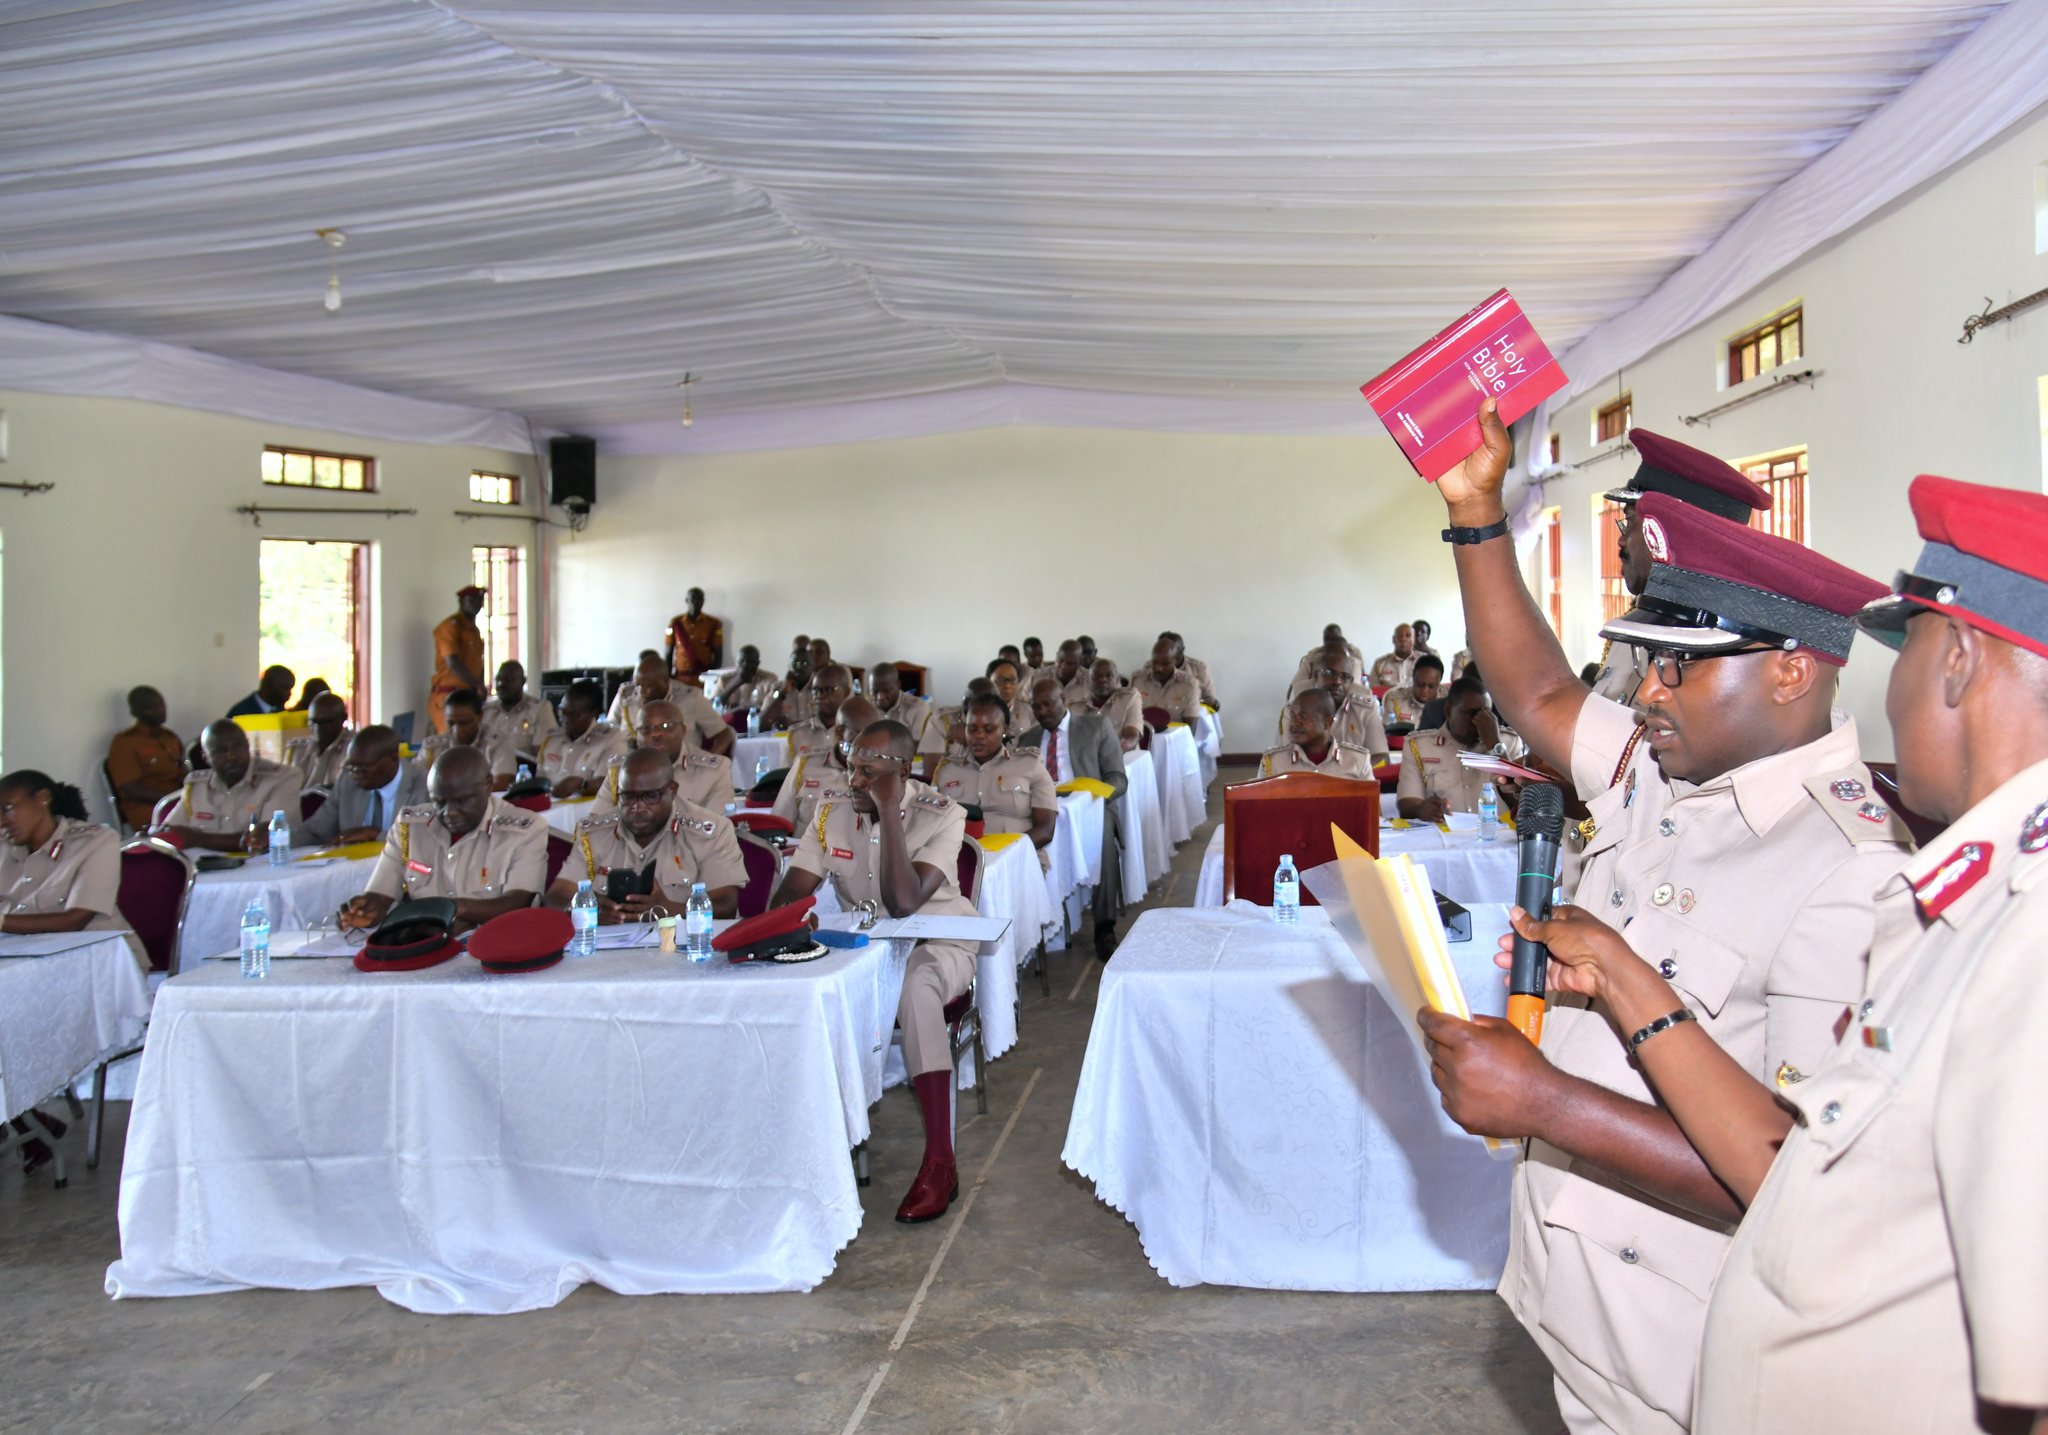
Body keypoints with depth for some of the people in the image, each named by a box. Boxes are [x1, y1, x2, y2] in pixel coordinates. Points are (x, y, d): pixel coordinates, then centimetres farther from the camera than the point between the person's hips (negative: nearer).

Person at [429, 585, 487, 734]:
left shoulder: (475, 630, 18)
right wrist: (478, 685, -18)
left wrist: (480, 690, 8)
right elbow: (453, 663, -19)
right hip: (449, 695, -8)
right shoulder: (449, 626, -9)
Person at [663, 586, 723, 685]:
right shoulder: (676, 623, 5)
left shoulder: (713, 624, 3)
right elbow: (668, 654, 8)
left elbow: (718, 655, 4)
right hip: (680, 679, 1)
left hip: (704, 678, -1)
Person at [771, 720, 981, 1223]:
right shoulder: (834, 815, -1)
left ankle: (940, 1163, -35)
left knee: (915, 987, -39)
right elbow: (789, 895, -3)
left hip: (938, 941, -5)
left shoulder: (941, 815, -17)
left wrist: (888, 812, -29)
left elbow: (904, 903, -30)